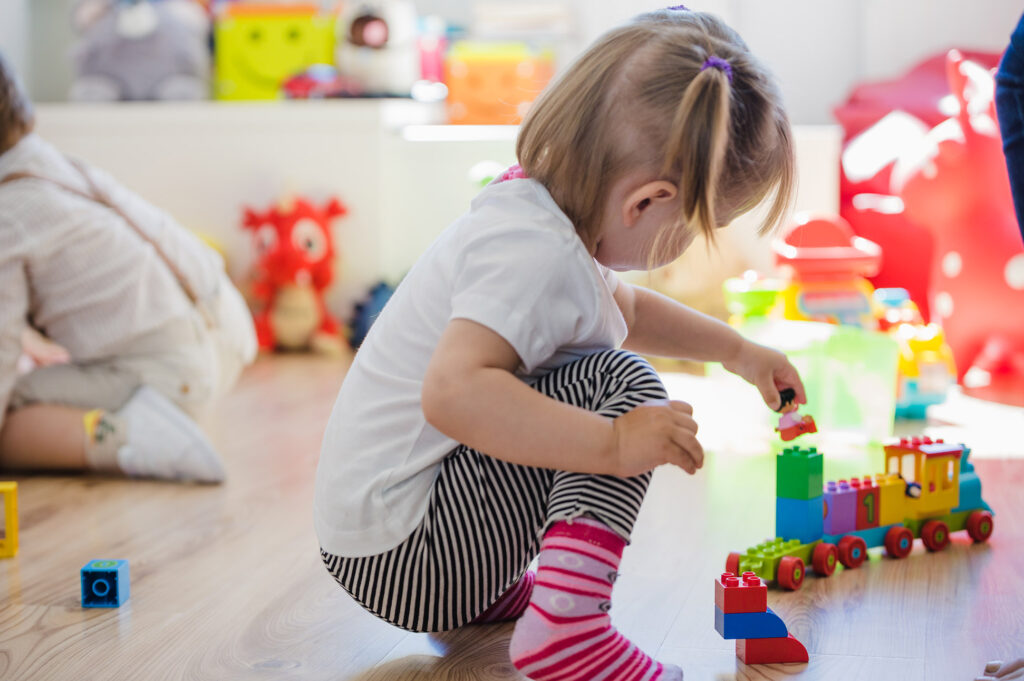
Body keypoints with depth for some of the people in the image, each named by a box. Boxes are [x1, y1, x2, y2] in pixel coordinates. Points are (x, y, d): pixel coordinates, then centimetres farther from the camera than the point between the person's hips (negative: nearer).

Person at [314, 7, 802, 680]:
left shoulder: (536, 209, 8)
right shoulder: (536, 255, -24)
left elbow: (626, 308, 30)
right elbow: (451, 391, -39)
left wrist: (734, 348, 32)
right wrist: (613, 444, -36)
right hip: (403, 554, -10)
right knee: (620, 383, -17)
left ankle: (489, 591, 19)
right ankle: (565, 625, -27)